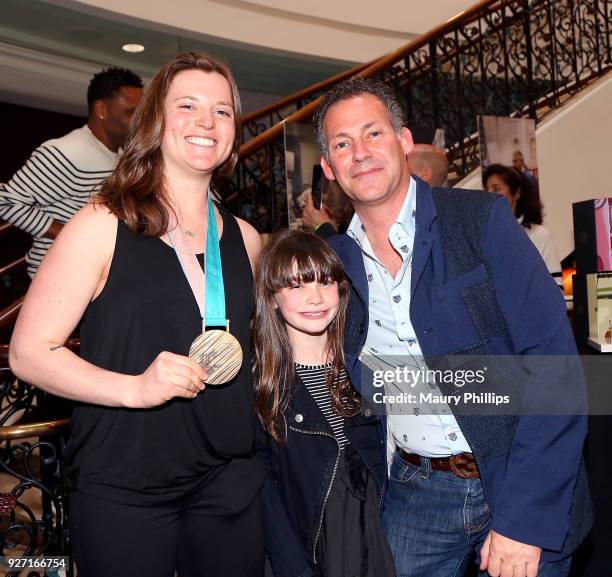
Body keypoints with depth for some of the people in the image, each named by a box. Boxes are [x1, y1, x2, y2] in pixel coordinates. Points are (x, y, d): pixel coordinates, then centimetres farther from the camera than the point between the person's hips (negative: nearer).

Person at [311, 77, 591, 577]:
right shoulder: (335, 258, 0)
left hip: (519, 490, -3)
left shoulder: (483, 219, -12)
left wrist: (524, 517, -20)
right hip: (414, 493, 3)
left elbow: (553, 364, -16)